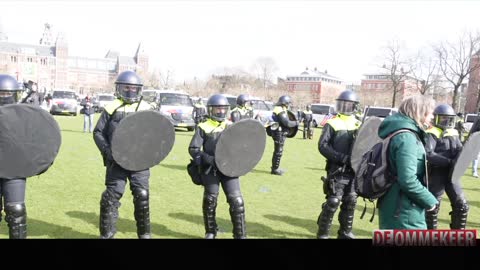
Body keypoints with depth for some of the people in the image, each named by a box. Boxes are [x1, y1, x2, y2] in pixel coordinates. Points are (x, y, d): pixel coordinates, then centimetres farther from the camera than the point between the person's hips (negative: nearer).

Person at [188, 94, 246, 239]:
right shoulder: (203, 128, -1)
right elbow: (193, 149, -6)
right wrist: (210, 160, -17)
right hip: (210, 170, -2)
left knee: (237, 201, -4)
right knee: (210, 200, 7)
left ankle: (240, 234, 8)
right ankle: (211, 232, 28)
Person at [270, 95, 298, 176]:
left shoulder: (279, 110, 14)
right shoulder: (280, 111, -19)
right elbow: (287, 123, -24)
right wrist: (296, 123, -11)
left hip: (280, 133, 11)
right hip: (279, 133, -11)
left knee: (277, 151, 18)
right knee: (278, 152, -4)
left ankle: (275, 168, 27)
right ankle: (274, 169, 3)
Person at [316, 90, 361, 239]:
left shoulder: (358, 124, 11)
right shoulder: (332, 123, -3)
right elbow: (322, 146, -12)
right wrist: (341, 157, -21)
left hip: (353, 171, 5)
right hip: (337, 170, -5)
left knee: (350, 202, 11)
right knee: (333, 202, -6)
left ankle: (345, 232, 27)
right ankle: (322, 233, 8)